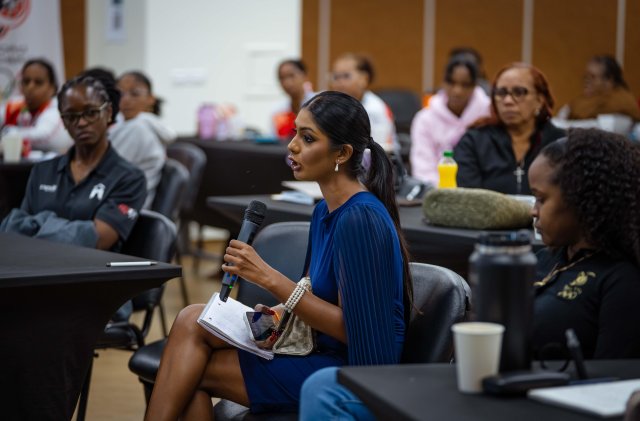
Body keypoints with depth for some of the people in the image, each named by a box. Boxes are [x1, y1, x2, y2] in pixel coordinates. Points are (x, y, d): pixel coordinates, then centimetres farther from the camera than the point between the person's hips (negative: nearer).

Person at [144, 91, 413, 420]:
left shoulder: (360, 219, -18)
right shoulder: (326, 211, 10)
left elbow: (351, 327, -20)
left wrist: (268, 278, -21)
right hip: (321, 349, 8)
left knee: (195, 372, -11)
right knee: (193, 321, -7)